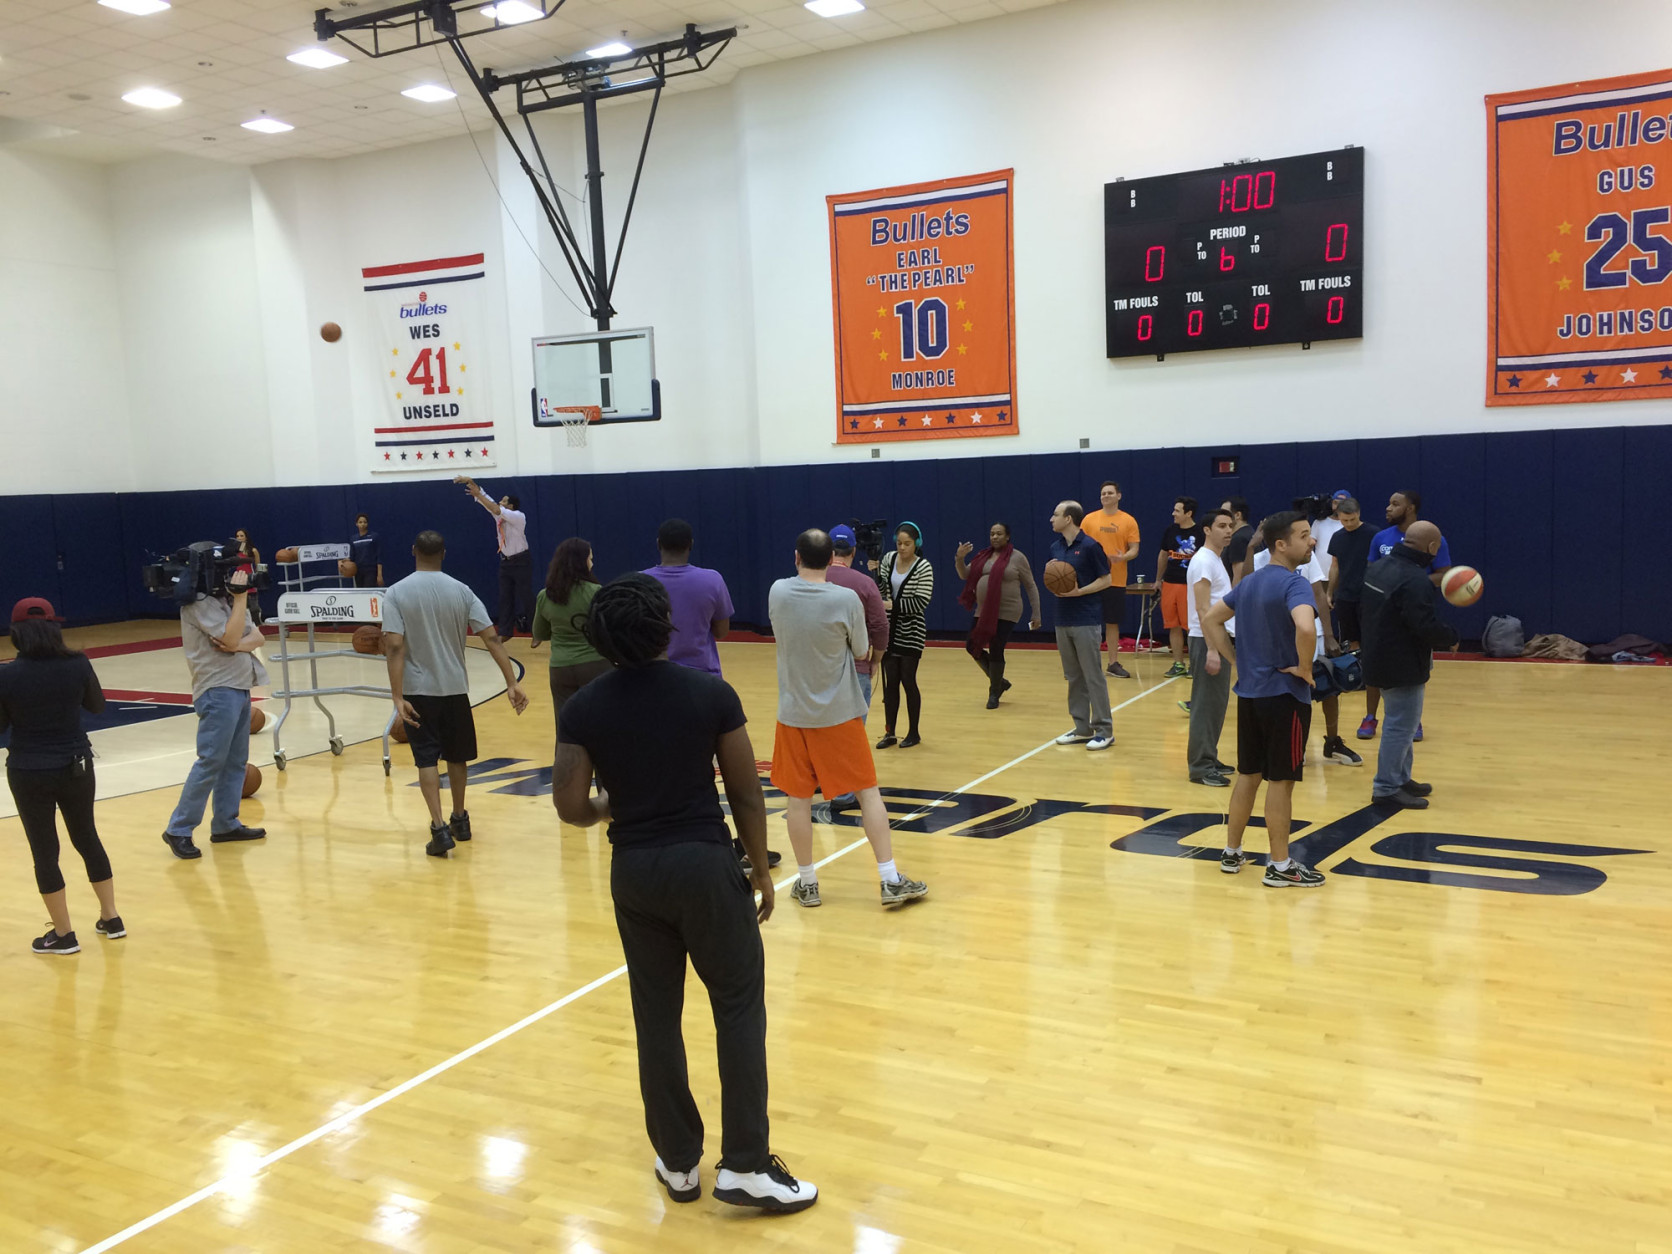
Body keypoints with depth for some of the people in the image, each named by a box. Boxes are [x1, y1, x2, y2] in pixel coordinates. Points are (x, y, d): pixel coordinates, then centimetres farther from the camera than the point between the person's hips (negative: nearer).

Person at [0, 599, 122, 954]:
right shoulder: (77, 664, -10)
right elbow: (97, 706, 6)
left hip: (29, 772, -3)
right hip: (75, 766, 3)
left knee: (44, 850, 9)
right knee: (87, 838, 19)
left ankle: (64, 934, 15)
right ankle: (111, 918, 25)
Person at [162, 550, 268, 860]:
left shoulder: (225, 599, 16)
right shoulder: (199, 604, -11)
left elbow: (257, 638, 7)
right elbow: (232, 638, -21)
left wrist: (237, 645, -14)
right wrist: (241, 596, -17)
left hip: (239, 687, 9)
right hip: (218, 691, -9)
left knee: (236, 760, 10)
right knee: (211, 761, -10)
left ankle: (225, 824, 17)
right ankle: (178, 829, -3)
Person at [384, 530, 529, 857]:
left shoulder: (396, 593, -8)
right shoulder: (461, 591, -3)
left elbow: (395, 647, -17)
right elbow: (491, 638, -9)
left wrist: (397, 696, -17)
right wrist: (512, 684, -8)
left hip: (418, 690, -2)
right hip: (454, 688, 2)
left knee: (426, 759, 3)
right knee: (456, 756, 18)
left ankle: (440, 828, -9)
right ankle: (460, 819, 31)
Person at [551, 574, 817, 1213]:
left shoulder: (583, 708, -4)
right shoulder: (710, 692, -9)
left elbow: (571, 807, -6)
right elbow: (746, 794, -5)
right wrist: (761, 869, 6)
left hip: (633, 872, 3)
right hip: (705, 863, -3)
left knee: (657, 1016, 14)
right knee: (739, 1009, 9)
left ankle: (679, 1163, 26)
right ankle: (745, 1166, 11)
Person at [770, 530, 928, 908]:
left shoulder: (777, 592, -7)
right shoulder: (846, 599, -15)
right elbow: (861, 652, -2)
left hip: (794, 712, 2)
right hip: (840, 713, -2)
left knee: (798, 797, 10)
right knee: (868, 792, 6)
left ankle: (807, 883, 18)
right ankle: (891, 880, 8)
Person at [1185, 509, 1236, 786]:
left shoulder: (1217, 560, 16)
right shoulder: (1203, 561, -14)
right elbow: (1202, 609, -20)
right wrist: (1212, 650, -24)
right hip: (1207, 640, -10)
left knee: (1217, 703, 14)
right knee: (1206, 705, -6)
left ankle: (1209, 759, 22)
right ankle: (1200, 767, -3)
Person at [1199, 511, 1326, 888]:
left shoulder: (1250, 582, 10)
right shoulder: (1294, 583, -16)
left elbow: (1211, 620, 16)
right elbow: (1305, 627, -35)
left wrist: (1235, 661, 11)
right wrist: (1305, 668, -19)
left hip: (1249, 692, 8)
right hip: (1285, 694, -8)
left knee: (1248, 774, 16)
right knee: (1281, 780, 1)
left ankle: (1232, 852, 25)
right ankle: (1280, 866, 9)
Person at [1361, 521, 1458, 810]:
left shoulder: (1379, 567, 7)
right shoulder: (1414, 580, -24)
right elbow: (1426, 626, -27)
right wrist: (1452, 637, -8)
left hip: (1381, 658, 10)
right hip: (1403, 666, -10)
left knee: (1401, 722, 20)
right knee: (1401, 726, -1)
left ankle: (1401, 778, 30)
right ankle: (1386, 788, 4)